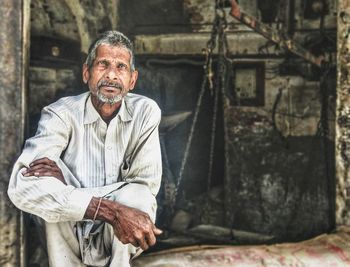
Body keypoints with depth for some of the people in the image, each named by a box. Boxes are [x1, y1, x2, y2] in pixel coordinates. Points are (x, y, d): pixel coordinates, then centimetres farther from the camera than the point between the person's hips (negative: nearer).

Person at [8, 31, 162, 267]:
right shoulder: (62, 113, -15)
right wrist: (111, 211, -43)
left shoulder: (146, 112, -10)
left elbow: (147, 186, -17)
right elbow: (22, 185, -32)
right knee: (52, 165, -28)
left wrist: (69, 186, -29)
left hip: (119, 241, 1)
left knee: (137, 196, -31)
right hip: (69, 238, 0)